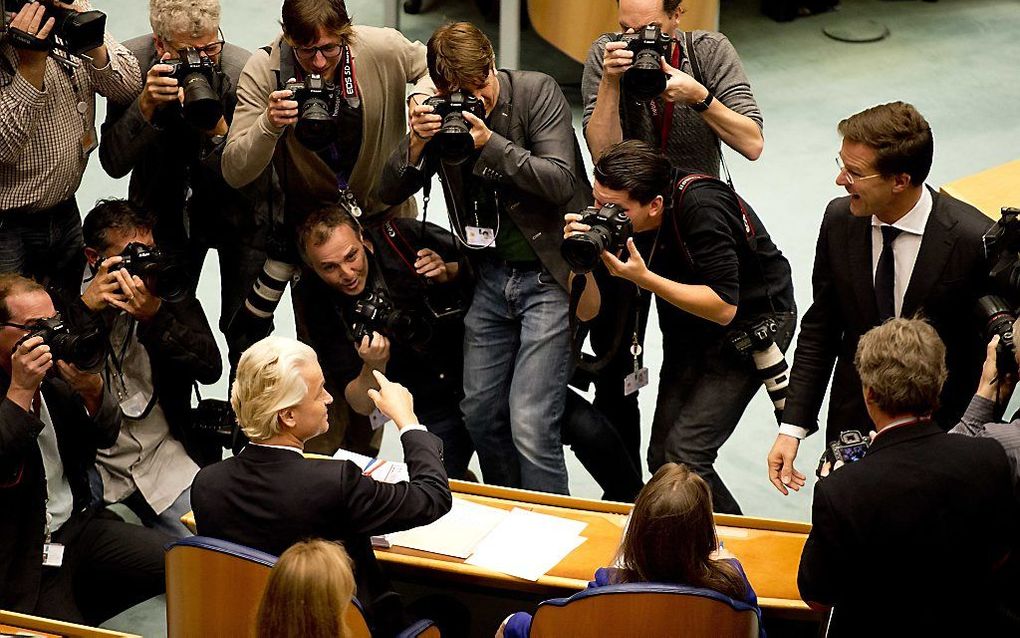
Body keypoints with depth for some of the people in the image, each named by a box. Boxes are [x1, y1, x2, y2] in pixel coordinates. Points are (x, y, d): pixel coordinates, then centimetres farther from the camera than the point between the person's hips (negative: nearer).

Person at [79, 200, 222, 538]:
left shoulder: (171, 295, 6)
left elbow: (211, 369, -6)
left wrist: (155, 317, -20)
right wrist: (85, 309, -18)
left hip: (165, 457, 2)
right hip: (93, 465, -1)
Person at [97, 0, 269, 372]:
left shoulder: (244, 72, -28)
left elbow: (253, 181, -25)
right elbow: (114, 164, -21)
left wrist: (218, 133, -41)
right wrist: (145, 106, -34)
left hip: (236, 210, -2)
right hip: (164, 210, 2)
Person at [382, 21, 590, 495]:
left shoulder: (538, 92, -11)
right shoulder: (442, 114, 1)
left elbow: (561, 182, -20)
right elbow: (390, 191, 1)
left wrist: (491, 144, -26)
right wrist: (416, 142, -17)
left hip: (549, 274, -6)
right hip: (491, 274, 6)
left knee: (530, 426, -14)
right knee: (480, 413, 13)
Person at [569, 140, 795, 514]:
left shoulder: (701, 206, -29)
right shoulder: (612, 217, -10)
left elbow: (724, 307, -28)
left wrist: (644, 278, -34)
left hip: (751, 326, -7)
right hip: (689, 332, 7)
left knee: (684, 455, -17)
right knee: (661, 458, 1)